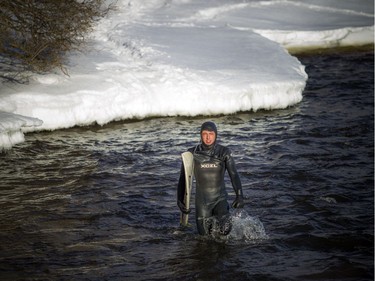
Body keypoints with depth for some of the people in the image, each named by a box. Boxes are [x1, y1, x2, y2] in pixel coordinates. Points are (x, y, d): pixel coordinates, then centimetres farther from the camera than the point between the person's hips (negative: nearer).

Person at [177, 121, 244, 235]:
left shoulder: (224, 152, -7)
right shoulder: (192, 154, -6)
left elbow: (234, 175, -11)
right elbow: (183, 178, 0)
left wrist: (239, 195, -24)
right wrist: (180, 200, -6)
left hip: (220, 199, -1)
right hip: (202, 200, 1)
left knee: (224, 231, -18)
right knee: (205, 234, 4)